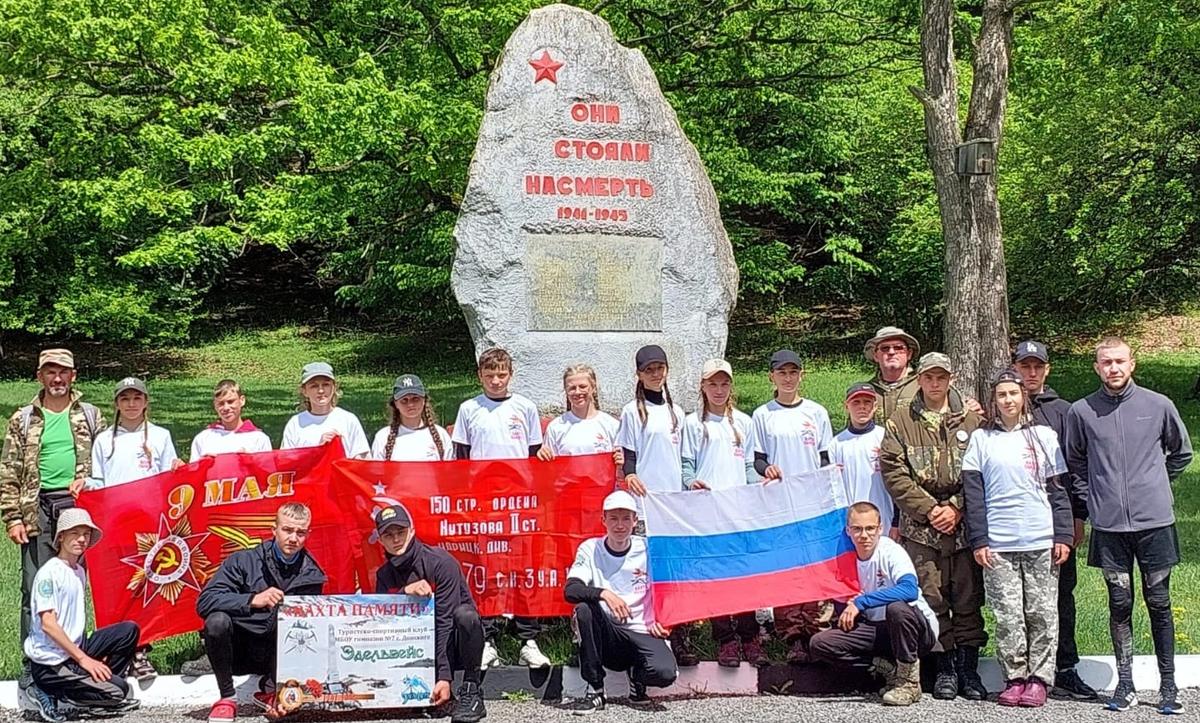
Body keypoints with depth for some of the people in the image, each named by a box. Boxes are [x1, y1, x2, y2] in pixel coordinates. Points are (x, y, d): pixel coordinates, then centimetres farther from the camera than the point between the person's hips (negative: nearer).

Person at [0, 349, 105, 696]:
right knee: (34, 588, -1)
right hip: (38, 508, 0)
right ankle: (33, 663, 4)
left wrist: (86, 479, -7)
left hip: (78, 506, 0)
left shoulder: (90, 416, 10)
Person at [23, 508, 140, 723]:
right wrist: (83, 659, -20)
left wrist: (89, 655, 6)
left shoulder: (80, 571, 12)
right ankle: (50, 694, -4)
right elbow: (48, 624, -20)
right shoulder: (49, 572, -14)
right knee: (118, 691, -15)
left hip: (75, 649, 8)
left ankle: (98, 684, 0)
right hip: (50, 663, -8)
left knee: (129, 630, -1)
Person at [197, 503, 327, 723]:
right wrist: (252, 600, -31)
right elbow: (204, 602, -17)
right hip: (238, 650, -2)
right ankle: (226, 697, -11)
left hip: (277, 656, 2)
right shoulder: (243, 561, -8)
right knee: (217, 620, -31)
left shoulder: (311, 577, 0)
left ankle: (269, 692, 1)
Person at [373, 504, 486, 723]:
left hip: (453, 643, -5)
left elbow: (444, 621, -24)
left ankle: (471, 693, -24)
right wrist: (405, 591, -29)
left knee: (464, 614, -37)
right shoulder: (385, 575, 1)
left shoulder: (441, 563, -17)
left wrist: (444, 676, -30)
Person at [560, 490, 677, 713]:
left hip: (641, 634, 0)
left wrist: (659, 620, -5)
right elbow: (570, 590, -17)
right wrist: (604, 593, -34)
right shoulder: (590, 549, -2)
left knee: (665, 673, -30)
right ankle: (595, 691, -19)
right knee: (584, 608, -31)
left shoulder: (648, 549, 0)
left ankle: (636, 675, 10)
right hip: (605, 637, 0)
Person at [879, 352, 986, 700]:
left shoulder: (971, 421, 9)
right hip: (921, 528, -1)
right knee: (932, 598, 1)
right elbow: (893, 472, -1)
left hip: (964, 525, 1)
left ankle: (969, 668, 11)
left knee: (968, 599, 3)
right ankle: (945, 668, 10)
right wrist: (929, 509, -8)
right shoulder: (899, 423, 6)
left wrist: (956, 508, -7)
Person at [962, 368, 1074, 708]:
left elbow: (1058, 489, 8)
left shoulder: (1043, 436, 9)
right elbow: (972, 492, 4)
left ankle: (1039, 678, 6)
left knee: (1042, 613, 0)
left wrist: (1063, 535, 1)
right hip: (997, 544, 0)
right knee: (1007, 615, 0)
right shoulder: (981, 439, 7)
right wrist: (978, 540, -3)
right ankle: (1015, 677, 7)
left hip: (1041, 541, 0)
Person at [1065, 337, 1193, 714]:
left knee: (1159, 604, 5)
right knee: (1119, 604, 6)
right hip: (1109, 526, 1)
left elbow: (1181, 453, 15)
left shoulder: (1158, 405, 0)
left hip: (1155, 522, 0)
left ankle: (1168, 686, 13)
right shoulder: (1081, 412, 1)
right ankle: (1125, 685, 14)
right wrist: (1090, 498, 8)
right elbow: (1075, 462, 16)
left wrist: (1154, 486, 12)